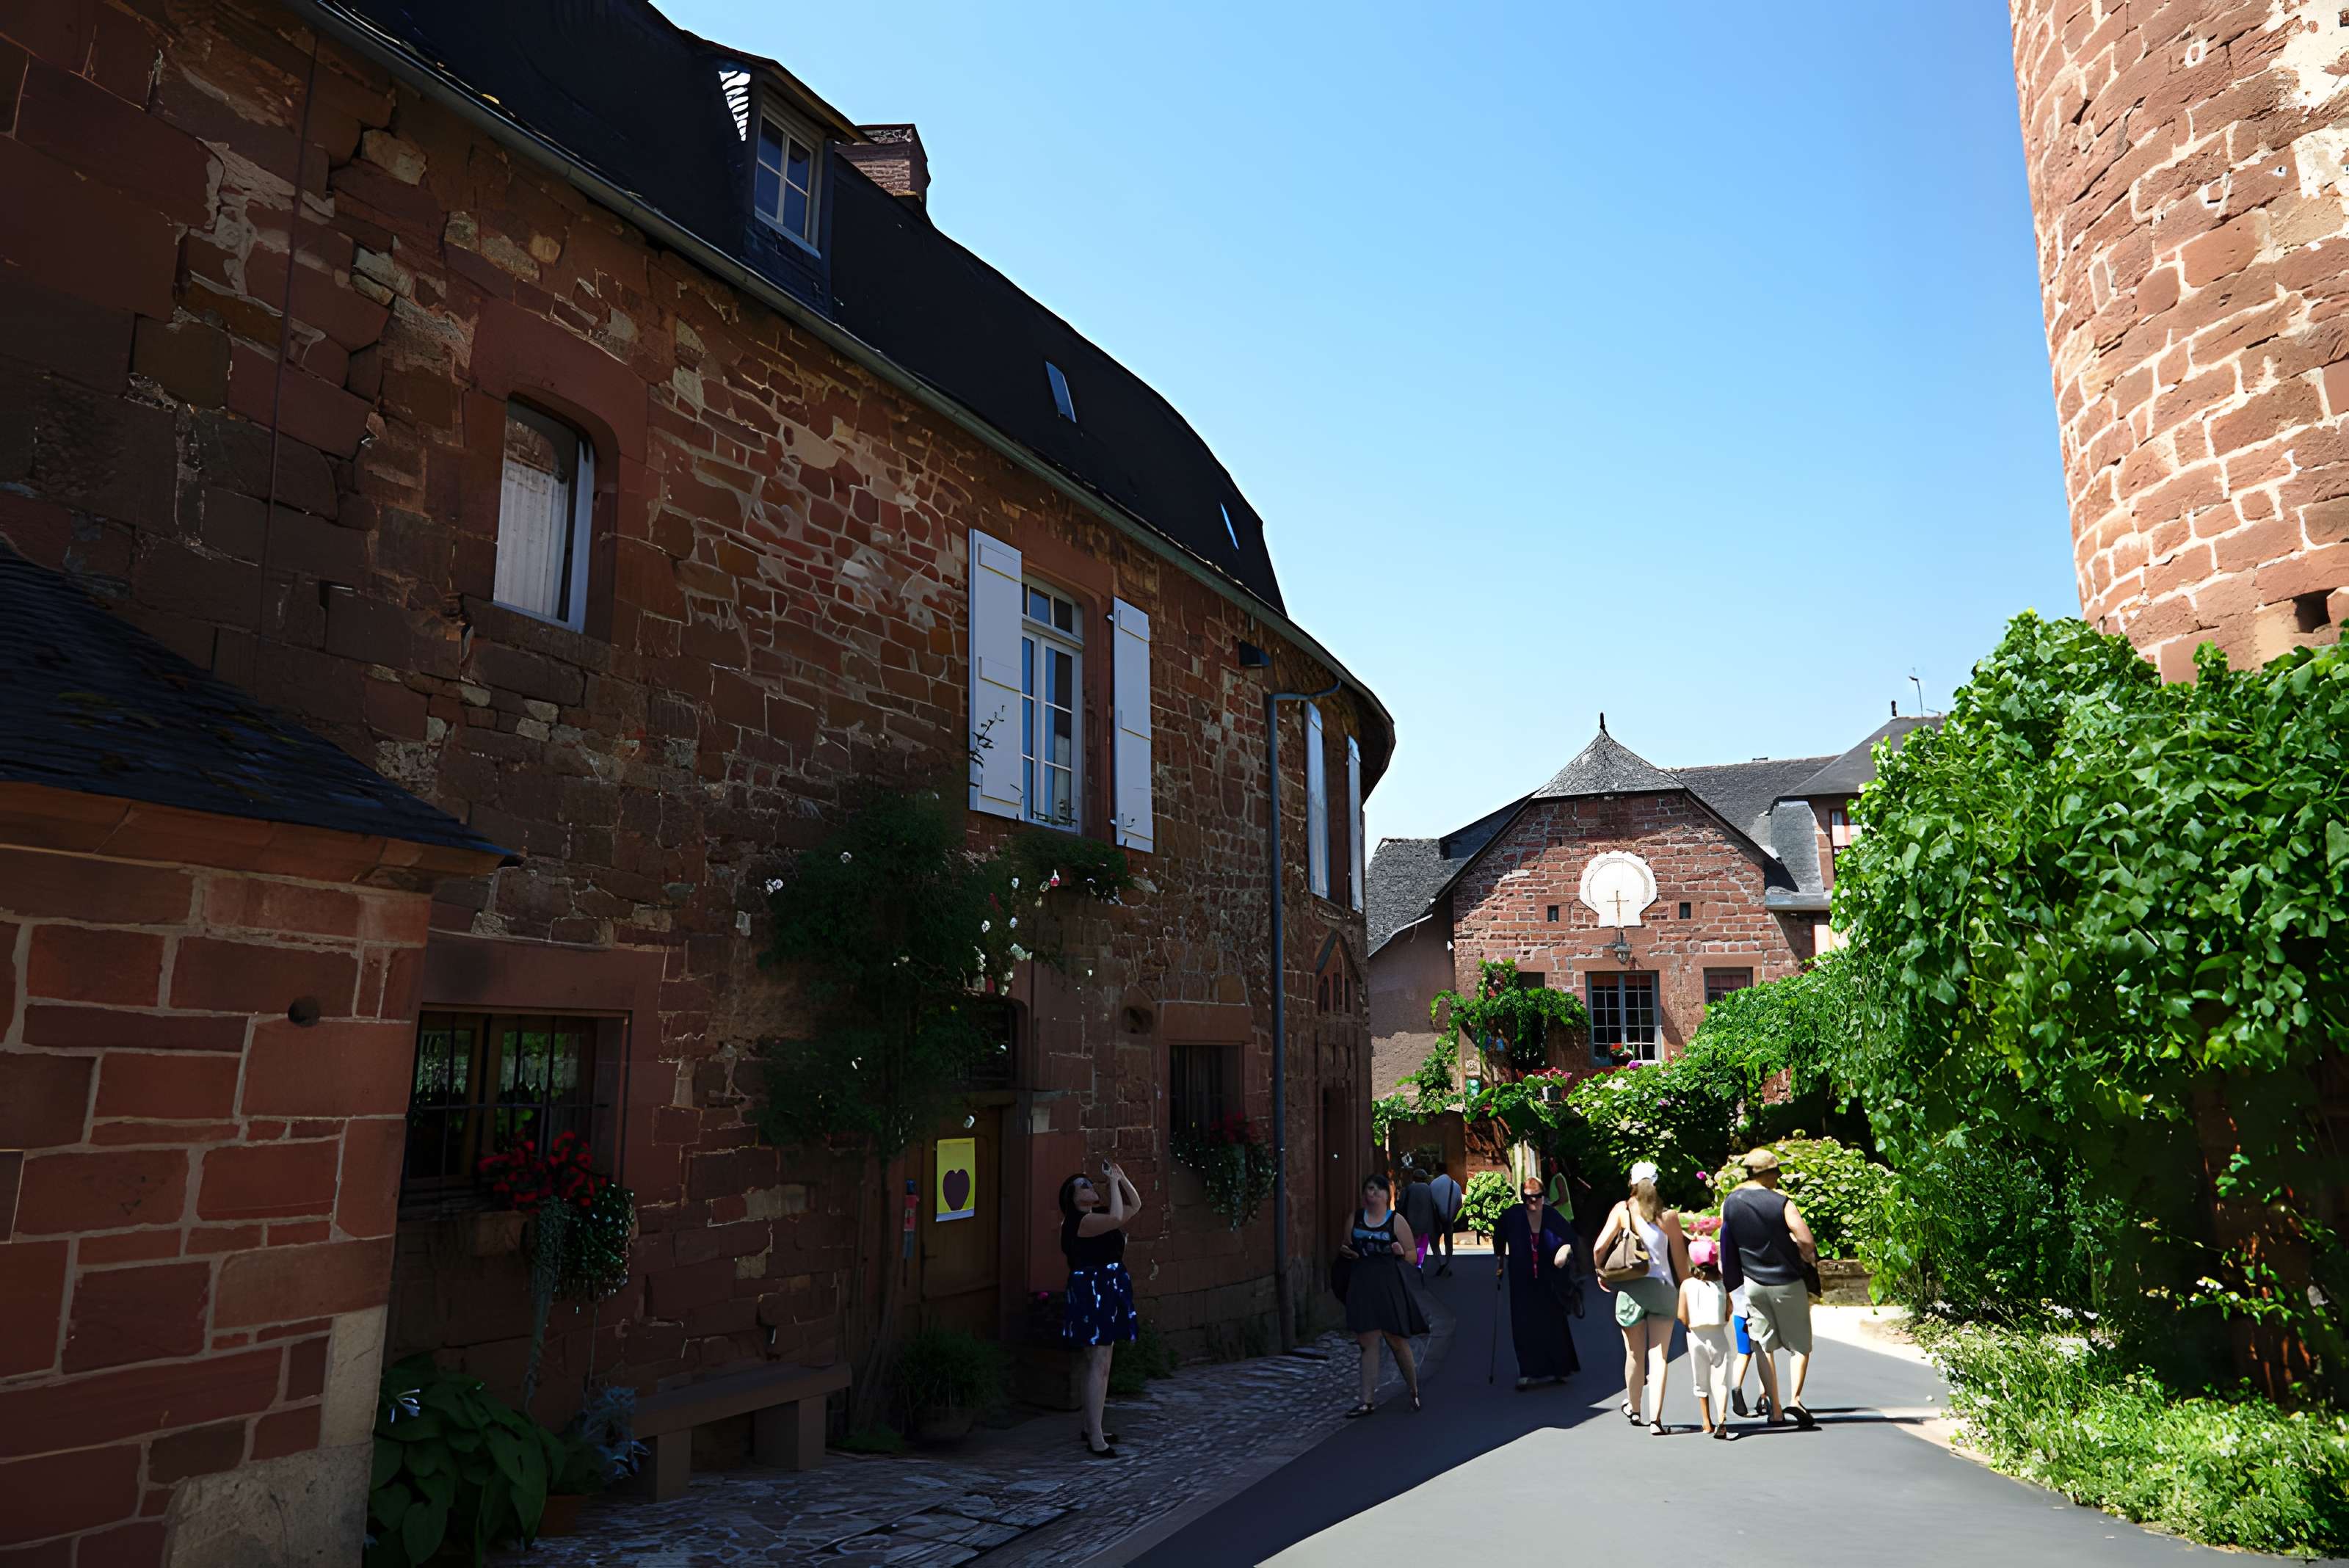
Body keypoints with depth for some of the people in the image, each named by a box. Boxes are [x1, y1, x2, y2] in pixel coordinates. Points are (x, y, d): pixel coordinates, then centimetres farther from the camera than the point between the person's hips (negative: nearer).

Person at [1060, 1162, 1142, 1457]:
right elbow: (1117, 1217, -33)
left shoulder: (1099, 1216, 12)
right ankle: (1096, 1439, -10)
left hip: (1107, 1293, 10)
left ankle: (1091, 1427, 27)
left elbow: (1135, 1205, 17)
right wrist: (1113, 1181, -23)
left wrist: (1120, 1177, 5)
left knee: (1099, 1363, 16)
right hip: (1092, 1293, -10)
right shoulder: (1080, 1221, -17)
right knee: (1099, 1364, -11)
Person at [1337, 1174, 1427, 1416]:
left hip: (1389, 1285, -3)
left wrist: (1401, 1252, -19)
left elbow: (1412, 1254, 1)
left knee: (1397, 1340, 3)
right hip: (1362, 1284, 3)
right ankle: (1367, 1401, 6)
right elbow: (1347, 1247, 21)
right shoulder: (1356, 1217, 10)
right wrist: (1344, 1251, -1)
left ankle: (1414, 1390, 25)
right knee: (1368, 1342, 3)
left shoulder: (1396, 1221, -1)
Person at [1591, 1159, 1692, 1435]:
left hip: (1630, 1288, 0)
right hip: (1663, 1287, 0)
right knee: (1659, 1357, 3)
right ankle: (1655, 1418, -5)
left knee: (1635, 1354, 15)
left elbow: (1599, 1248, -8)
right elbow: (1680, 1259, 3)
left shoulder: (1622, 1209, -2)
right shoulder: (1669, 1215, -1)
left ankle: (1634, 1408, 33)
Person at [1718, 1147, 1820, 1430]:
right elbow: (1806, 1240, -22)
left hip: (1753, 1283, 3)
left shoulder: (1729, 1204, -2)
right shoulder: (1781, 1203, -15)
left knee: (1764, 1345, 10)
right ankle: (1794, 1398, -6)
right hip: (1787, 1282, -3)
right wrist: (1809, 1257, 0)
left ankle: (1775, 1410, 8)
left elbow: (1728, 1245, 3)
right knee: (1800, 1345, 10)